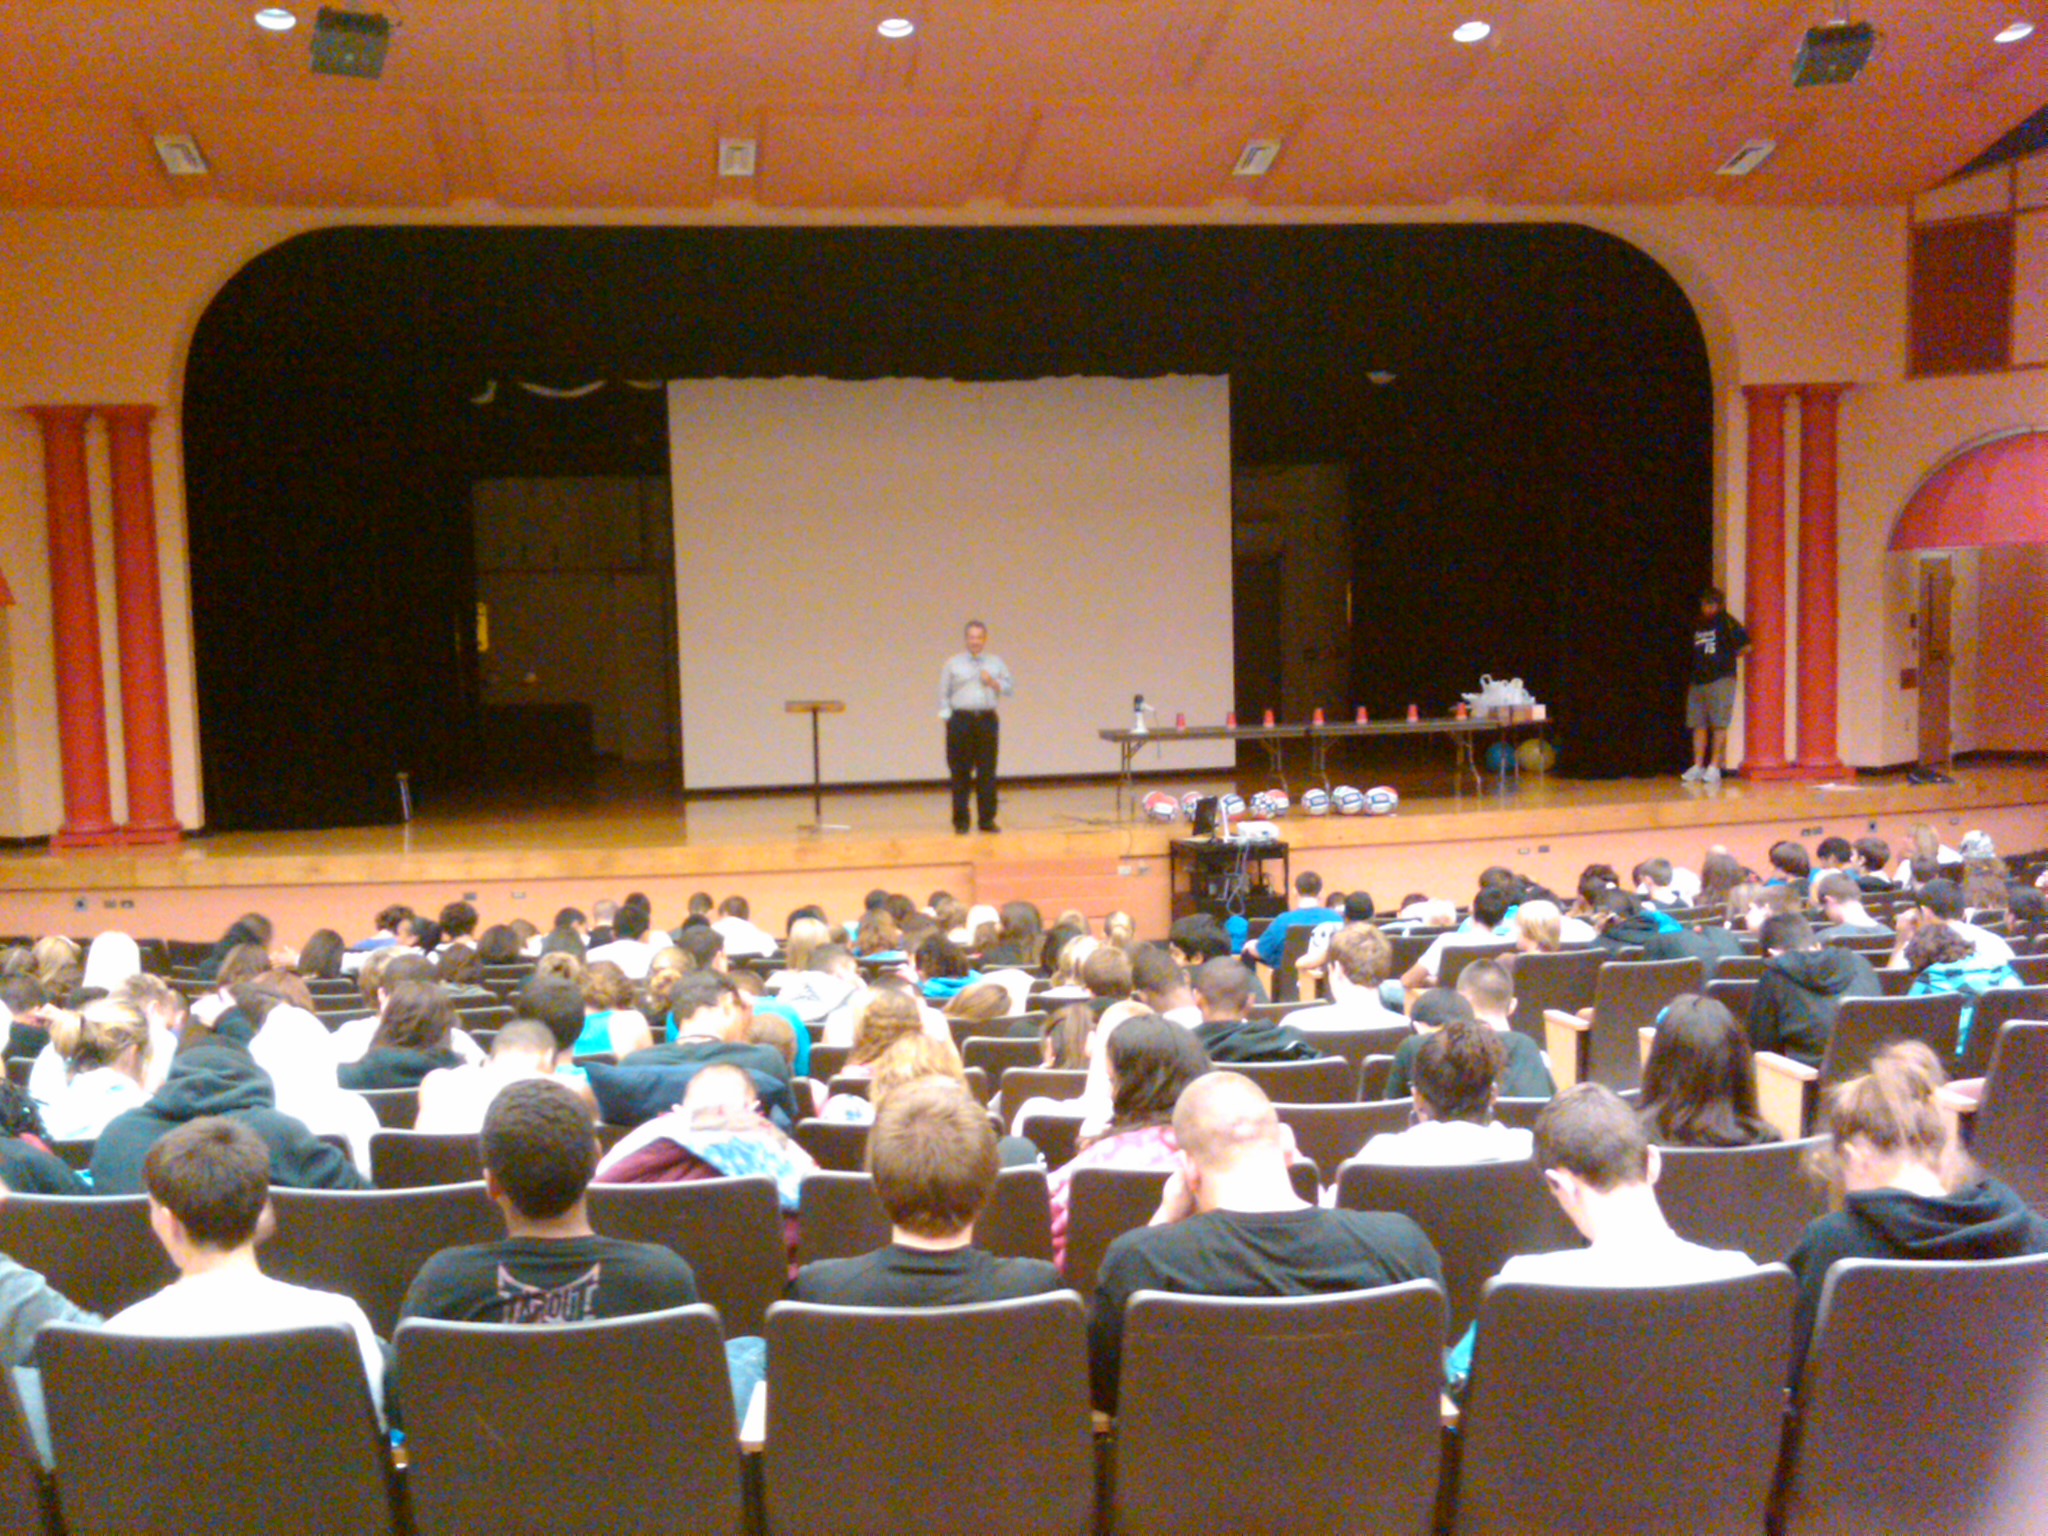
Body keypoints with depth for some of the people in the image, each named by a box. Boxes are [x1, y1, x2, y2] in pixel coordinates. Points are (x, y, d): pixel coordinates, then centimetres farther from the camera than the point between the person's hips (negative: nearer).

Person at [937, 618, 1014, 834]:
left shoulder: (996, 662, 14)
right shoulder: (952, 663, 7)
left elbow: (1010, 687, 11)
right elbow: (943, 694, 5)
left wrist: (993, 683, -6)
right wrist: (947, 718, -4)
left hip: (987, 720, 2)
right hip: (961, 721, -2)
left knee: (987, 773, 2)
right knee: (960, 774, -1)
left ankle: (987, 819, 9)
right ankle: (960, 821, 5)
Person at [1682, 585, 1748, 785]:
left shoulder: (1726, 622, -3)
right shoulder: (1697, 624, 13)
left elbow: (1745, 645, -5)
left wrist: (1729, 658, 4)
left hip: (1720, 680, -6)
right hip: (1698, 679, 6)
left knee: (1719, 725, -6)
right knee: (1698, 724, 4)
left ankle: (1714, 767, -5)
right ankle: (1697, 767, 6)